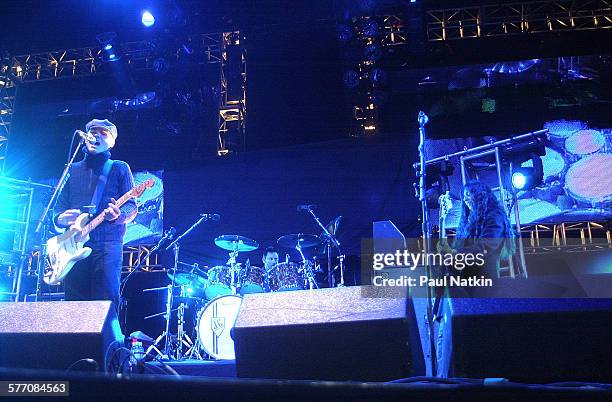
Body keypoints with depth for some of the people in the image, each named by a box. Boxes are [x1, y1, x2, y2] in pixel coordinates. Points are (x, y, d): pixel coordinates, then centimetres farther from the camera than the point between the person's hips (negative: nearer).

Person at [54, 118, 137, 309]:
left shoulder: (119, 168, 11)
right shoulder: (73, 170, 21)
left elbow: (132, 207, 4)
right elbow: (59, 208, 20)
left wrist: (119, 214, -19)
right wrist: (61, 218, -4)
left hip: (107, 245, -3)